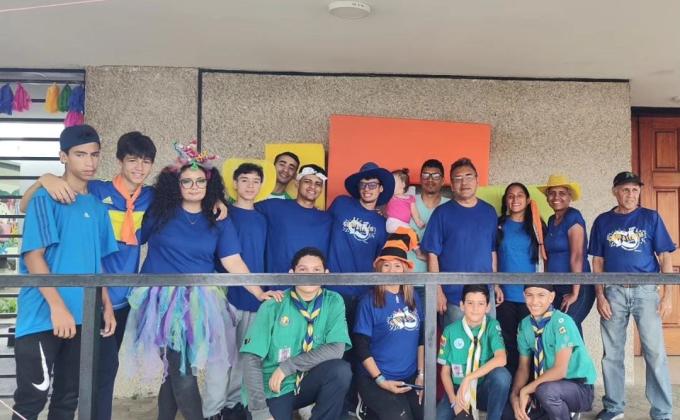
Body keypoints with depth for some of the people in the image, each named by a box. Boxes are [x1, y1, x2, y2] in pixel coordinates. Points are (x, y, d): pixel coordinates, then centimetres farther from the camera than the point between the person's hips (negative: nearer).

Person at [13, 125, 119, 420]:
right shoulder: (47, 198, -7)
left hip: (82, 317, 6)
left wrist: (107, 306, 11)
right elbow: (33, 256, -13)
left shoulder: (97, 205, 12)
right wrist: (58, 306, -19)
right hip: (43, 316, -6)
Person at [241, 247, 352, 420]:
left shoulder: (333, 302, -5)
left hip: (309, 382, 2)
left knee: (341, 370, -26)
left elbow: (336, 349, -16)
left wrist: (287, 367, -19)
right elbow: (251, 360, -13)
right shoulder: (273, 306, -10)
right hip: (274, 388, -1)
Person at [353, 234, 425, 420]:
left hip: (410, 377, 5)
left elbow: (421, 338, 12)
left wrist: (421, 374, 5)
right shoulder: (370, 300, -6)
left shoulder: (413, 298, 7)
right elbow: (361, 346, -7)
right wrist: (381, 381, -12)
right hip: (376, 379, -4)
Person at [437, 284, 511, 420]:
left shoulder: (492, 326, -7)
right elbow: (445, 371, 2)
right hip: (458, 389, 0)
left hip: (485, 390, 1)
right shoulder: (450, 331, -3)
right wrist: (454, 399, -13)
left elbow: (501, 359, -24)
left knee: (501, 374, -32)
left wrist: (468, 379, -28)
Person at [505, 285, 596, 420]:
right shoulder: (525, 325, -3)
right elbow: (523, 368, 0)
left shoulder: (562, 322, -22)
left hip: (579, 388, -6)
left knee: (545, 391, -36)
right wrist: (514, 396, -17)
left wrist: (526, 391, -23)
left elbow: (560, 370, -25)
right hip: (549, 383, 6)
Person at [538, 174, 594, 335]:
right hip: (556, 288, 7)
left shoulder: (573, 217, -12)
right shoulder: (552, 220, 12)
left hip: (576, 287, -7)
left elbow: (577, 256, -17)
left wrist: (575, 293, -18)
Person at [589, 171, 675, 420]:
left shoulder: (651, 218, 4)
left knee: (655, 352, -3)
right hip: (613, 292, 2)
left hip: (646, 290, -1)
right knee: (612, 353, 8)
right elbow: (598, 262, 8)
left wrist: (667, 295, -6)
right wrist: (600, 296, -1)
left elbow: (664, 258, 2)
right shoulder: (603, 221, 7)